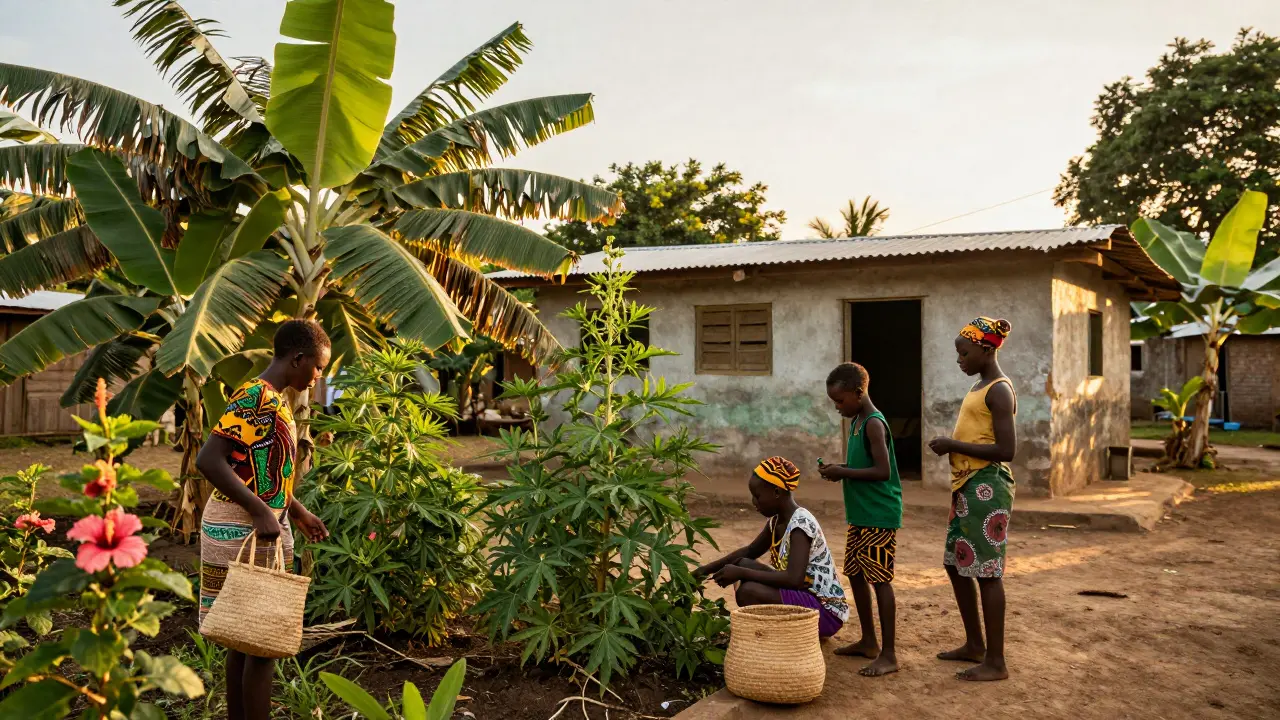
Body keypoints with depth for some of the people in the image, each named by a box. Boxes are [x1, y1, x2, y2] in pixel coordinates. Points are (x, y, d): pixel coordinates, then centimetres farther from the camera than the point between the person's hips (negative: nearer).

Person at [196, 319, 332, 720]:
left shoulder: (275, 400, 13)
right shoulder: (254, 396, -17)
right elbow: (209, 460, -24)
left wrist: (297, 512, 21)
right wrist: (260, 512, -25)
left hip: (263, 533, 10)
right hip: (243, 534, -10)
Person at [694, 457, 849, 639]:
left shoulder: (801, 523, -22)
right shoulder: (777, 521, 4)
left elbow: (794, 579, -33)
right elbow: (750, 551, 19)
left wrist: (741, 573, -26)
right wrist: (708, 568, 8)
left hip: (826, 611, -9)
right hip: (804, 596, 9)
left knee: (748, 591, -27)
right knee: (743, 563, 5)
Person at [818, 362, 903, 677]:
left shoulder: (874, 424, -17)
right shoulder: (856, 421, 12)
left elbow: (883, 471, -24)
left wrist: (844, 472, -19)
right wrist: (838, 470, 3)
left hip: (880, 515, -10)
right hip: (860, 515, 10)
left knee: (880, 579, -6)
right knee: (855, 574, 15)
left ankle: (888, 654, 1)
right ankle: (869, 641, 28)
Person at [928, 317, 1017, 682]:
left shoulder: (999, 391, -14)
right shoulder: (981, 387, 16)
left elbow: (1006, 450, -20)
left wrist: (955, 445, -16)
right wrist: (952, 445, 11)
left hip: (987, 487, -10)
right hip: (968, 486, 10)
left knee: (986, 572, -4)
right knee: (956, 564, 16)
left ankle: (995, 662, 5)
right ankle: (974, 644, 29)